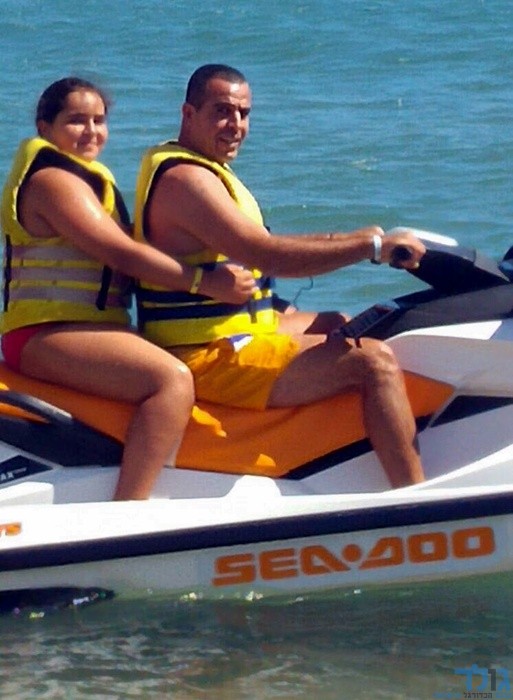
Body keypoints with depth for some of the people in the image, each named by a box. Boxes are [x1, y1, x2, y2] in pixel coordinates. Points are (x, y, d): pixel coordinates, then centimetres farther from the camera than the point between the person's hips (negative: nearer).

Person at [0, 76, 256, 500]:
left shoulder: (86, 178, 24)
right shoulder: (52, 179, -9)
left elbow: (124, 257, 27)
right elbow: (122, 253, -18)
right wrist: (206, 283, -21)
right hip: (46, 334, -11)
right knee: (173, 379, -29)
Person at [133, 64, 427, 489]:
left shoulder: (203, 169, 16)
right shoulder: (184, 178, -19)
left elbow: (254, 248, 21)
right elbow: (268, 256, -26)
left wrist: (345, 240, 12)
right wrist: (373, 247, -21)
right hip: (207, 359, -12)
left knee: (358, 330, 24)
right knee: (373, 362, -18)